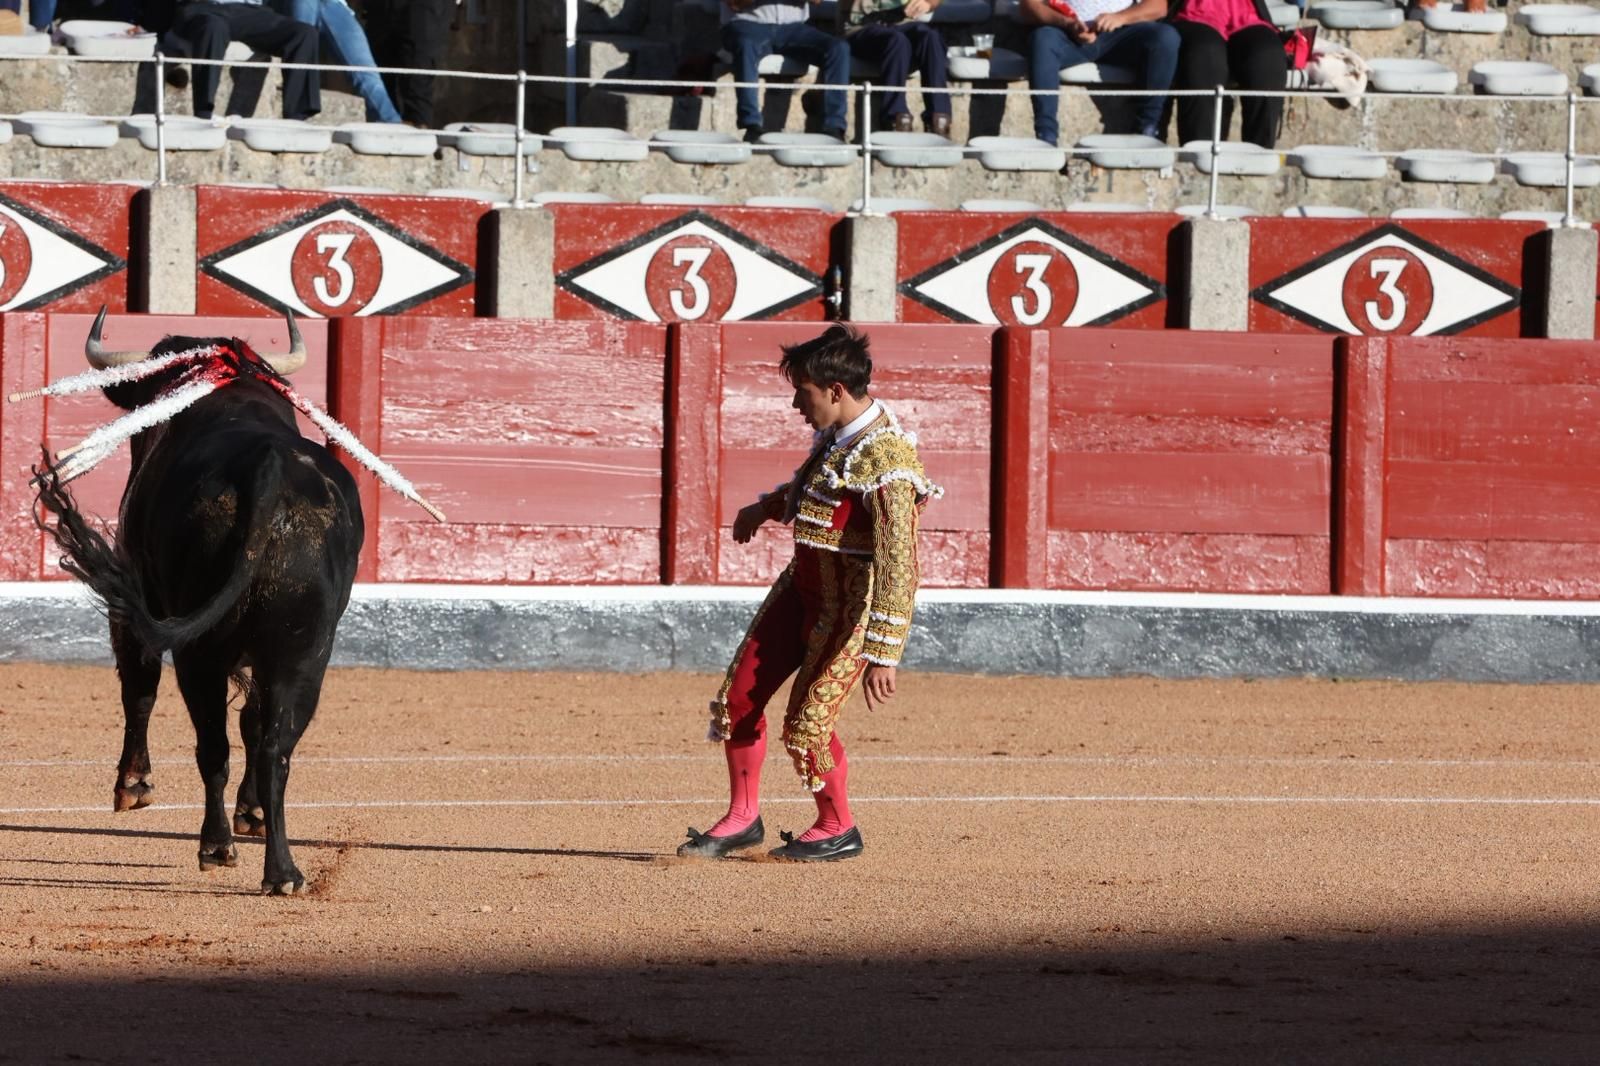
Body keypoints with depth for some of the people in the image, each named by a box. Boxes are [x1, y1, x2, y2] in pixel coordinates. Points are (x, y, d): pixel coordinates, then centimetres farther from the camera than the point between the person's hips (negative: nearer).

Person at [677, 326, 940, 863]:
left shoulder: (885, 460, -25)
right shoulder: (833, 436, 3)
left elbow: (897, 563, -29)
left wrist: (882, 654, -31)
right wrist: (765, 508, 10)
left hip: (852, 603, -9)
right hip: (802, 583, 9)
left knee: (807, 720, -6)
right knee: (740, 696, 7)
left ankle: (837, 829, 16)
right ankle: (742, 819, 21)